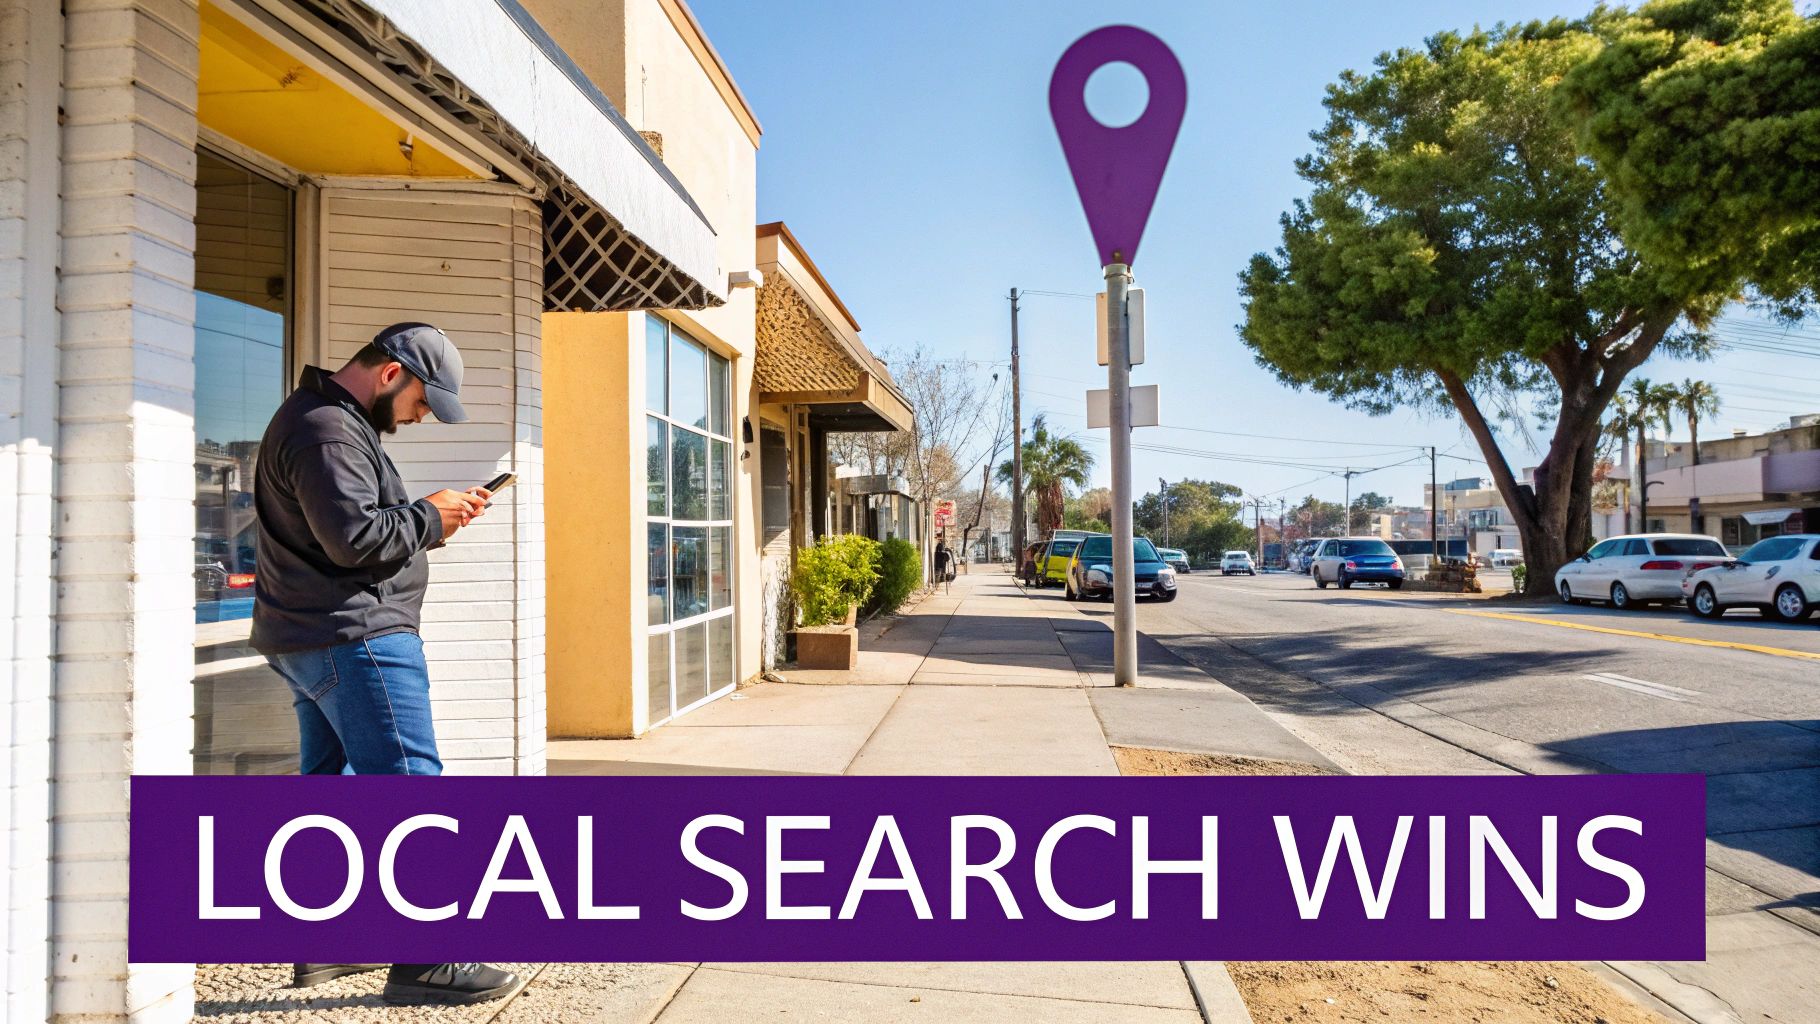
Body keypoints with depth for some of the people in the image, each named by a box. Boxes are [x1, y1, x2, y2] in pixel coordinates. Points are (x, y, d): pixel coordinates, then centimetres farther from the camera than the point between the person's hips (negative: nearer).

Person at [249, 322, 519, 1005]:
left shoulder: (330, 420, 19)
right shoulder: (327, 431, -15)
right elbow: (356, 538, -24)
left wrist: (433, 519, 7)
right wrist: (429, 517, -9)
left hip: (307, 640, 11)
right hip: (353, 635, -11)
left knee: (331, 784, 15)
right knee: (408, 782, -9)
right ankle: (421, 961, -6)